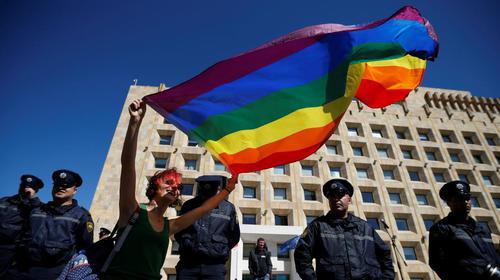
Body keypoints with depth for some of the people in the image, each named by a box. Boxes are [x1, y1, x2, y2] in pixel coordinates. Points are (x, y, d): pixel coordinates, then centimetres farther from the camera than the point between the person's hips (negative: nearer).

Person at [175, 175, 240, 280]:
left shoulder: (228, 208, -2)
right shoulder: (189, 205, 4)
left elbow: (234, 237, 9)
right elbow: (178, 230, 17)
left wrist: (220, 250, 3)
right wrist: (187, 244, 6)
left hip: (215, 266, -2)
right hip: (187, 264, 2)